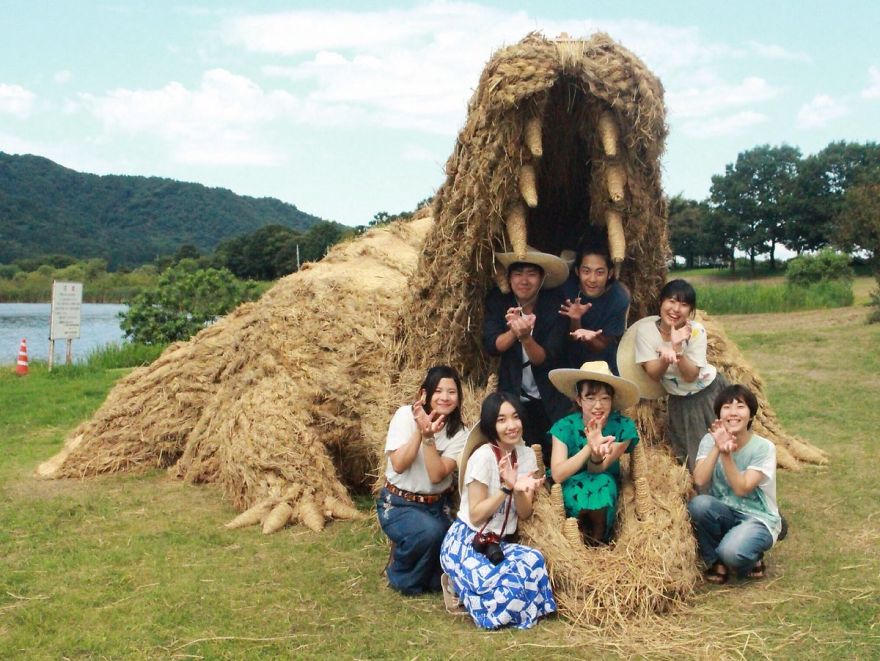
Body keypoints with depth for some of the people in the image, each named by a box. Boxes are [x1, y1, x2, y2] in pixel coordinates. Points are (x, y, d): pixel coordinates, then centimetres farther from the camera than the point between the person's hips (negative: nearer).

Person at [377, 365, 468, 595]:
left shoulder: (459, 433, -4)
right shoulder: (406, 415, -11)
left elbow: (437, 475, -18)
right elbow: (398, 465, -19)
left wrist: (429, 438, -28)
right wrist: (419, 432, -28)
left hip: (436, 505, 4)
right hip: (398, 503, -3)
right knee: (429, 531, -33)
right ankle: (402, 577, -2)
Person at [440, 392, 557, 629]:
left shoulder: (526, 455, 4)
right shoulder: (483, 456, -16)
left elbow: (524, 514, 2)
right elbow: (476, 516, -15)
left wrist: (520, 491, -19)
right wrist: (506, 487, -25)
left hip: (498, 544, 7)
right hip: (466, 543, -7)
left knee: (533, 561, -24)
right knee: (509, 584, -30)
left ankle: (465, 583, -1)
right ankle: (459, 590, 0)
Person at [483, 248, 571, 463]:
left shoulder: (555, 305, -12)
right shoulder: (497, 301, -6)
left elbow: (548, 359, -20)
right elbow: (491, 346, -18)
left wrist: (526, 337, -40)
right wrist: (514, 331, -38)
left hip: (550, 401, -1)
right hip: (513, 396, 1)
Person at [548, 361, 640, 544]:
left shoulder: (623, 427, -16)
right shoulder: (564, 427, -18)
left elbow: (596, 471, -18)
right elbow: (557, 474, -27)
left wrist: (597, 455, -43)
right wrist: (589, 448, -41)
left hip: (606, 490, 1)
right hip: (572, 492, -1)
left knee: (603, 482, -32)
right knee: (580, 484, -33)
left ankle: (596, 541, -8)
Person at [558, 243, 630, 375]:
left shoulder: (619, 299, -18)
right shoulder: (567, 288, -16)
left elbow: (602, 347, -11)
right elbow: (572, 339, -10)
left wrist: (588, 338, -32)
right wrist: (575, 320, -29)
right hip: (569, 364, 1)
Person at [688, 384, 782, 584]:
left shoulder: (763, 448, -14)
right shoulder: (710, 440, -6)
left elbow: (742, 489, -23)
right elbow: (699, 480, -21)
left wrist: (726, 454, -33)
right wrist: (717, 448, -29)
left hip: (758, 518, -4)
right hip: (725, 514, 4)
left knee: (731, 552, -33)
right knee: (698, 504, -30)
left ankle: (752, 558, 5)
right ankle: (715, 562, -5)